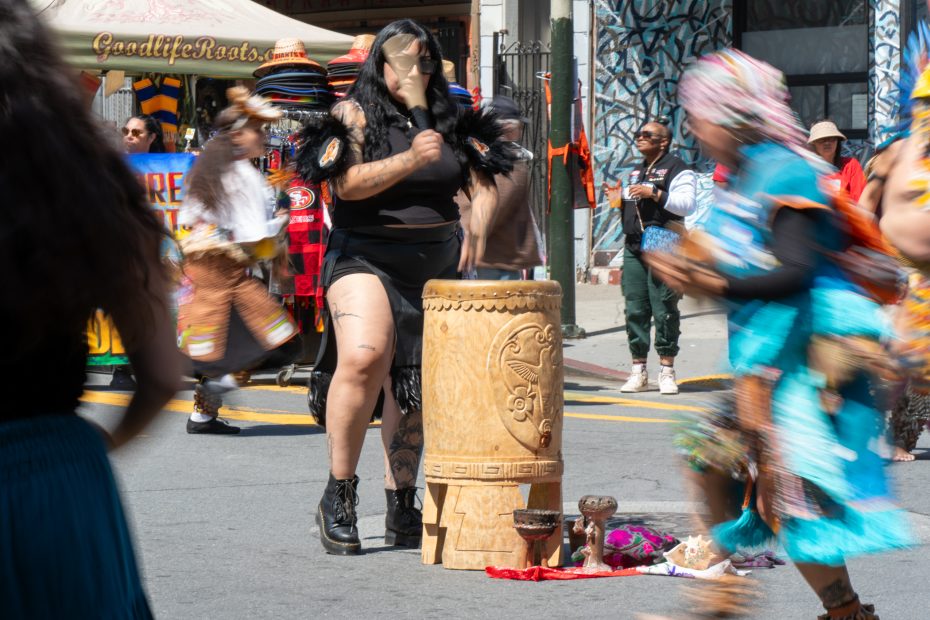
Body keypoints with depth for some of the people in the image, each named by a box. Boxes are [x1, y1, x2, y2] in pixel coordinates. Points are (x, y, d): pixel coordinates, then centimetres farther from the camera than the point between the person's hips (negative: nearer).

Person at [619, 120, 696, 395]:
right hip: (633, 247, 7)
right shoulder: (635, 172, 23)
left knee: (664, 309, -6)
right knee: (634, 309, 3)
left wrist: (654, 193, -20)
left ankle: (667, 372, -1)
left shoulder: (677, 169, -1)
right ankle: (638, 371, 8)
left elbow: (687, 205, -15)